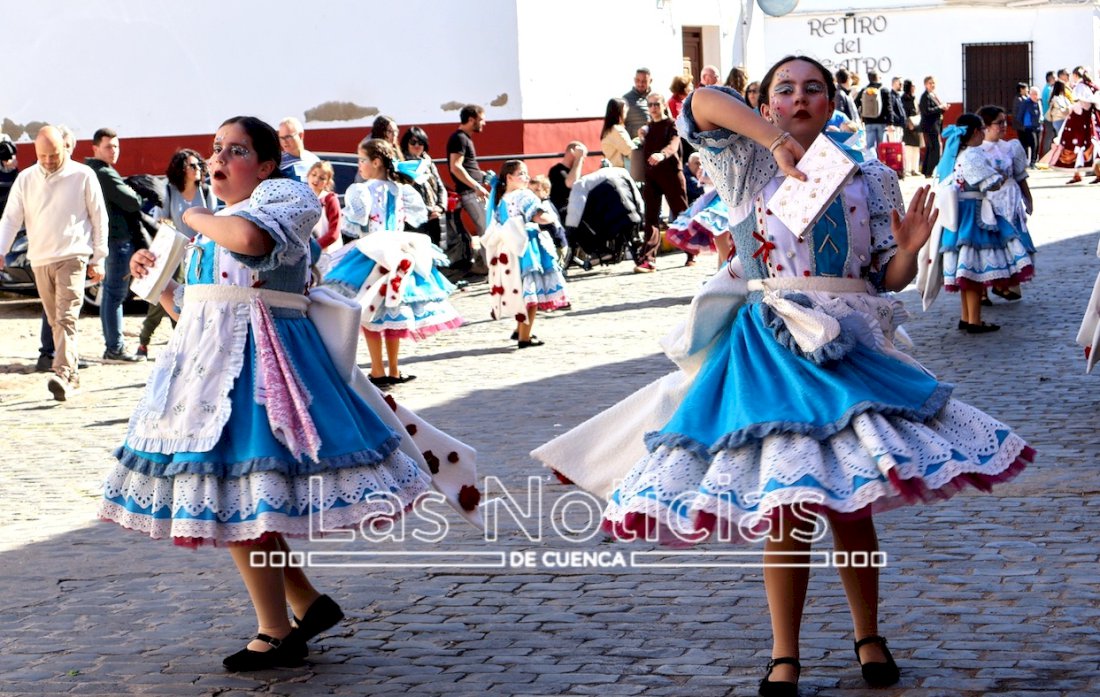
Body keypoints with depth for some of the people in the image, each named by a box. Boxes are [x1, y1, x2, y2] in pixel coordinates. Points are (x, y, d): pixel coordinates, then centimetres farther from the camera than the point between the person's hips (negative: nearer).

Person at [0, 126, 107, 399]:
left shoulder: (83, 176, -1)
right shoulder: (25, 179, 7)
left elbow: (99, 218, 3)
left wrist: (98, 258, 1)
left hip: (73, 256, -5)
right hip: (40, 260, 5)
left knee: (66, 317, -17)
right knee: (55, 321, 9)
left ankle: (63, 375, -27)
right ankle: (72, 377, 16)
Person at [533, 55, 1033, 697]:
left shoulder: (872, 179, 12)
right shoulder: (749, 164, 7)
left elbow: (890, 278, 10)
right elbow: (704, 102, -11)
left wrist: (908, 250, -12)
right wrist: (775, 140, -21)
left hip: (848, 348, 2)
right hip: (770, 349, -1)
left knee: (851, 503, 3)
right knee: (786, 506, -3)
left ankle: (870, 638, 21)